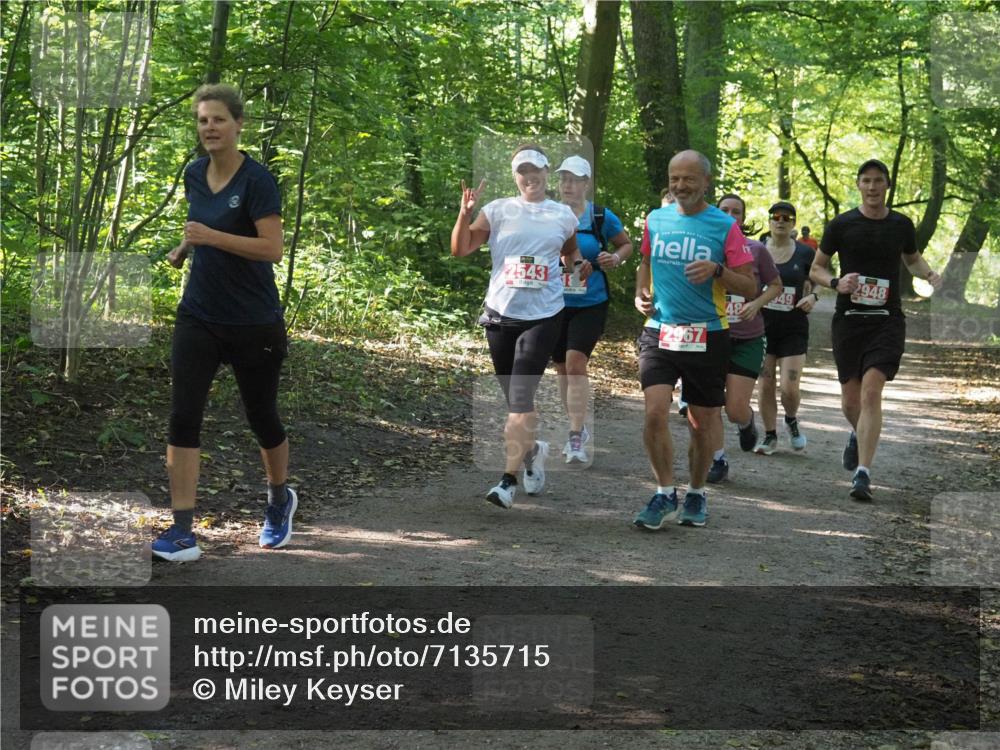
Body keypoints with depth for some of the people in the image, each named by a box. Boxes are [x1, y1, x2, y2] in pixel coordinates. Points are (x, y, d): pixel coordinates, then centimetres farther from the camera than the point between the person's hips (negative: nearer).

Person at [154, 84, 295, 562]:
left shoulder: (257, 180, -15)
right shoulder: (194, 174, 5)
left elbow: (273, 249, -22)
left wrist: (213, 237, -28)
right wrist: (184, 248, 14)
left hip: (254, 322, -5)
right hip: (199, 318, 5)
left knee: (262, 418, 11)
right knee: (183, 417, -11)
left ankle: (280, 499, 40)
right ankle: (182, 532, -12)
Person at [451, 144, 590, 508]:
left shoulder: (563, 215, 8)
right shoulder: (498, 210, 2)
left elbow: (570, 249, 28)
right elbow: (460, 249, -2)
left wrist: (579, 263, 7)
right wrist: (465, 213, -17)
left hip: (543, 317, -1)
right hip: (501, 313, 1)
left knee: (521, 397, -12)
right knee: (514, 398, 11)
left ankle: (508, 479, -13)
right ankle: (531, 449, 39)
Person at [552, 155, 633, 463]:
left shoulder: (602, 217, -3)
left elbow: (626, 244, 11)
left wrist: (616, 258, -9)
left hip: (590, 304, -3)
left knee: (576, 362, -17)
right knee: (562, 368, 11)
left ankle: (576, 439, -17)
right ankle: (579, 428, 30)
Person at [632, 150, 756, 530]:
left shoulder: (725, 226, -4)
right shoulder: (656, 220, 7)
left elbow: (750, 287, -4)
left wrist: (717, 270, -21)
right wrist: (641, 294, 5)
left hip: (707, 337, -2)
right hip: (660, 331, 2)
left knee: (702, 423, 8)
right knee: (654, 413, -14)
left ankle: (696, 494, 29)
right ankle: (665, 495, 0)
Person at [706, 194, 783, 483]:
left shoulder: (756, 250, -4)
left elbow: (775, 285, 7)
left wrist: (757, 303, -10)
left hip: (747, 340, -1)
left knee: (736, 409, -5)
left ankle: (747, 422, 31)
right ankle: (718, 460, 16)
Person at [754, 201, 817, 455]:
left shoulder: (805, 254, 1)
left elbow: (812, 286, 12)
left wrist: (812, 297, -9)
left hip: (794, 329, -1)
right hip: (762, 326, 1)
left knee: (789, 388, -8)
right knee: (765, 386, 2)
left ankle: (792, 420, 23)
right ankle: (770, 436, 18)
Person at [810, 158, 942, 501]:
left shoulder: (902, 225, 7)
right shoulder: (842, 225, 2)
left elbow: (912, 259, 26)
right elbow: (816, 269, 8)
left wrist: (929, 274, 4)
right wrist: (836, 282, -13)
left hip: (887, 321, -1)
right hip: (848, 319, 1)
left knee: (871, 392, -17)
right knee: (850, 400, 7)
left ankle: (863, 473, -18)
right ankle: (858, 435, 43)